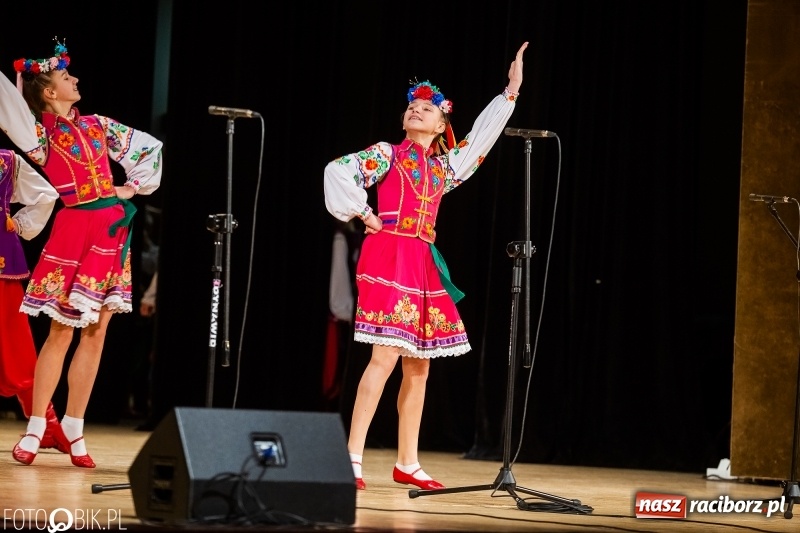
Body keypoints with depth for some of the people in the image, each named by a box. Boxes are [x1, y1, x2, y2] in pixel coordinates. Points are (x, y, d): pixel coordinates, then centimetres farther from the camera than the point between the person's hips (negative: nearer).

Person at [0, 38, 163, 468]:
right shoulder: (41, 133, -1)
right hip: (73, 229, -5)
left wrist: (134, 187, 12)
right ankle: (35, 428, 4)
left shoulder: (98, 125, 13)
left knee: (97, 331, 4)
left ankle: (74, 429, 11)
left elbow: (151, 148, 22)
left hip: (113, 228, 5)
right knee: (61, 331, -4)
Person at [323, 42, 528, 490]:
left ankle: (407, 464, 13)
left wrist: (511, 92, 17)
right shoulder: (388, 154, 3)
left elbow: (483, 137, 21)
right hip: (388, 257, -7)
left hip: (424, 265, 7)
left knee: (419, 365, 6)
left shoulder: (445, 165, 19)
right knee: (386, 356, -17)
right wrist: (362, 213, -7)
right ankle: (353, 458, -18)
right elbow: (338, 171, -9)